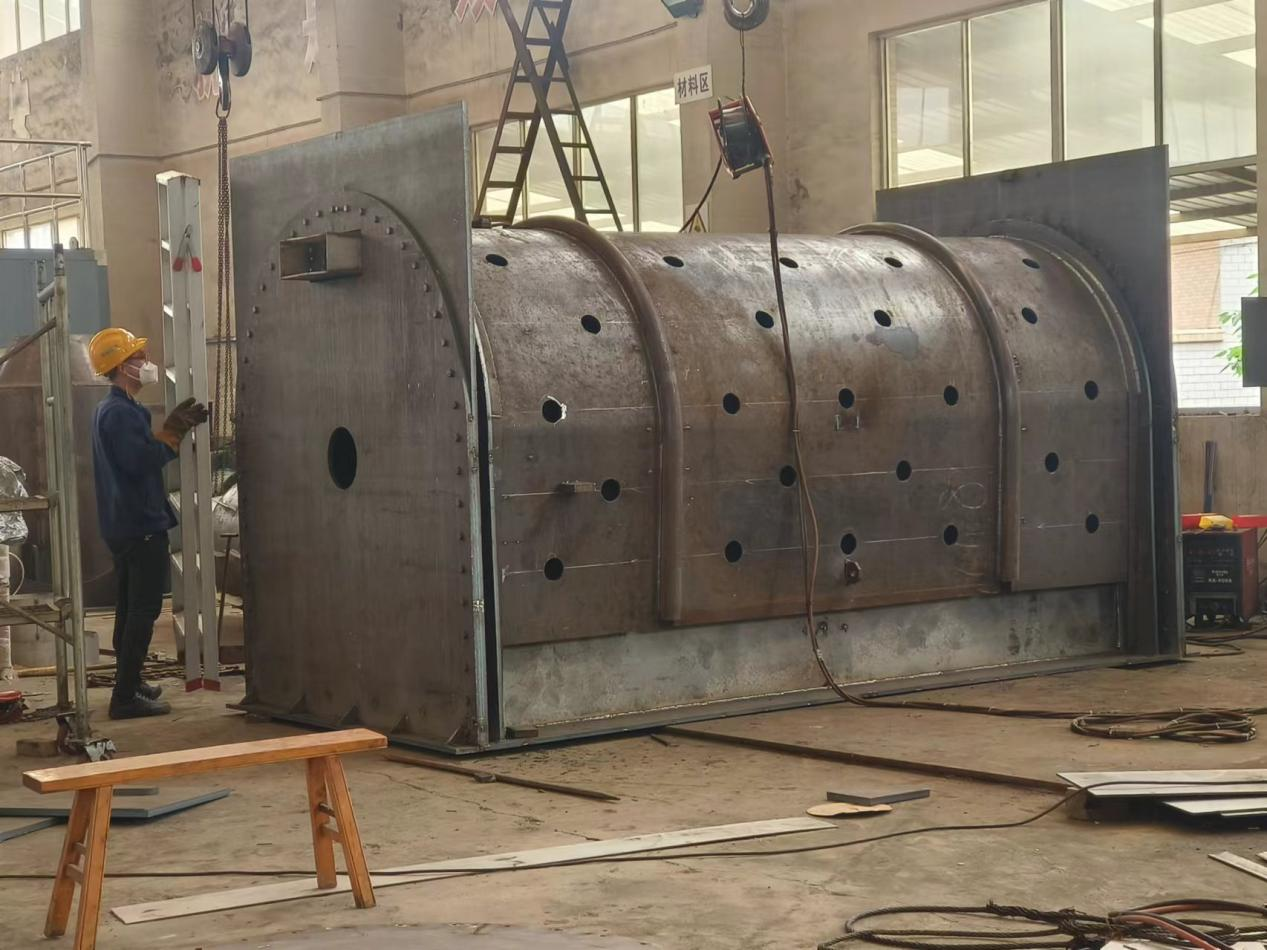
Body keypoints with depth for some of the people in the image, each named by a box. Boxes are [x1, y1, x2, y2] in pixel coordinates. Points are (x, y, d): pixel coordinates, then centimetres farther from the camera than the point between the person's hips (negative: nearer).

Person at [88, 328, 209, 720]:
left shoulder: (110, 409, 15)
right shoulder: (122, 412, -19)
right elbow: (141, 460, -26)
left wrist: (175, 425, 8)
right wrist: (175, 430, -16)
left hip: (123, 525, 11)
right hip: (142, 525, -11)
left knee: (130, 607, 19)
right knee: (143, 610, -8)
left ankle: (129, 682, 29)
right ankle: (126, 696, -7)